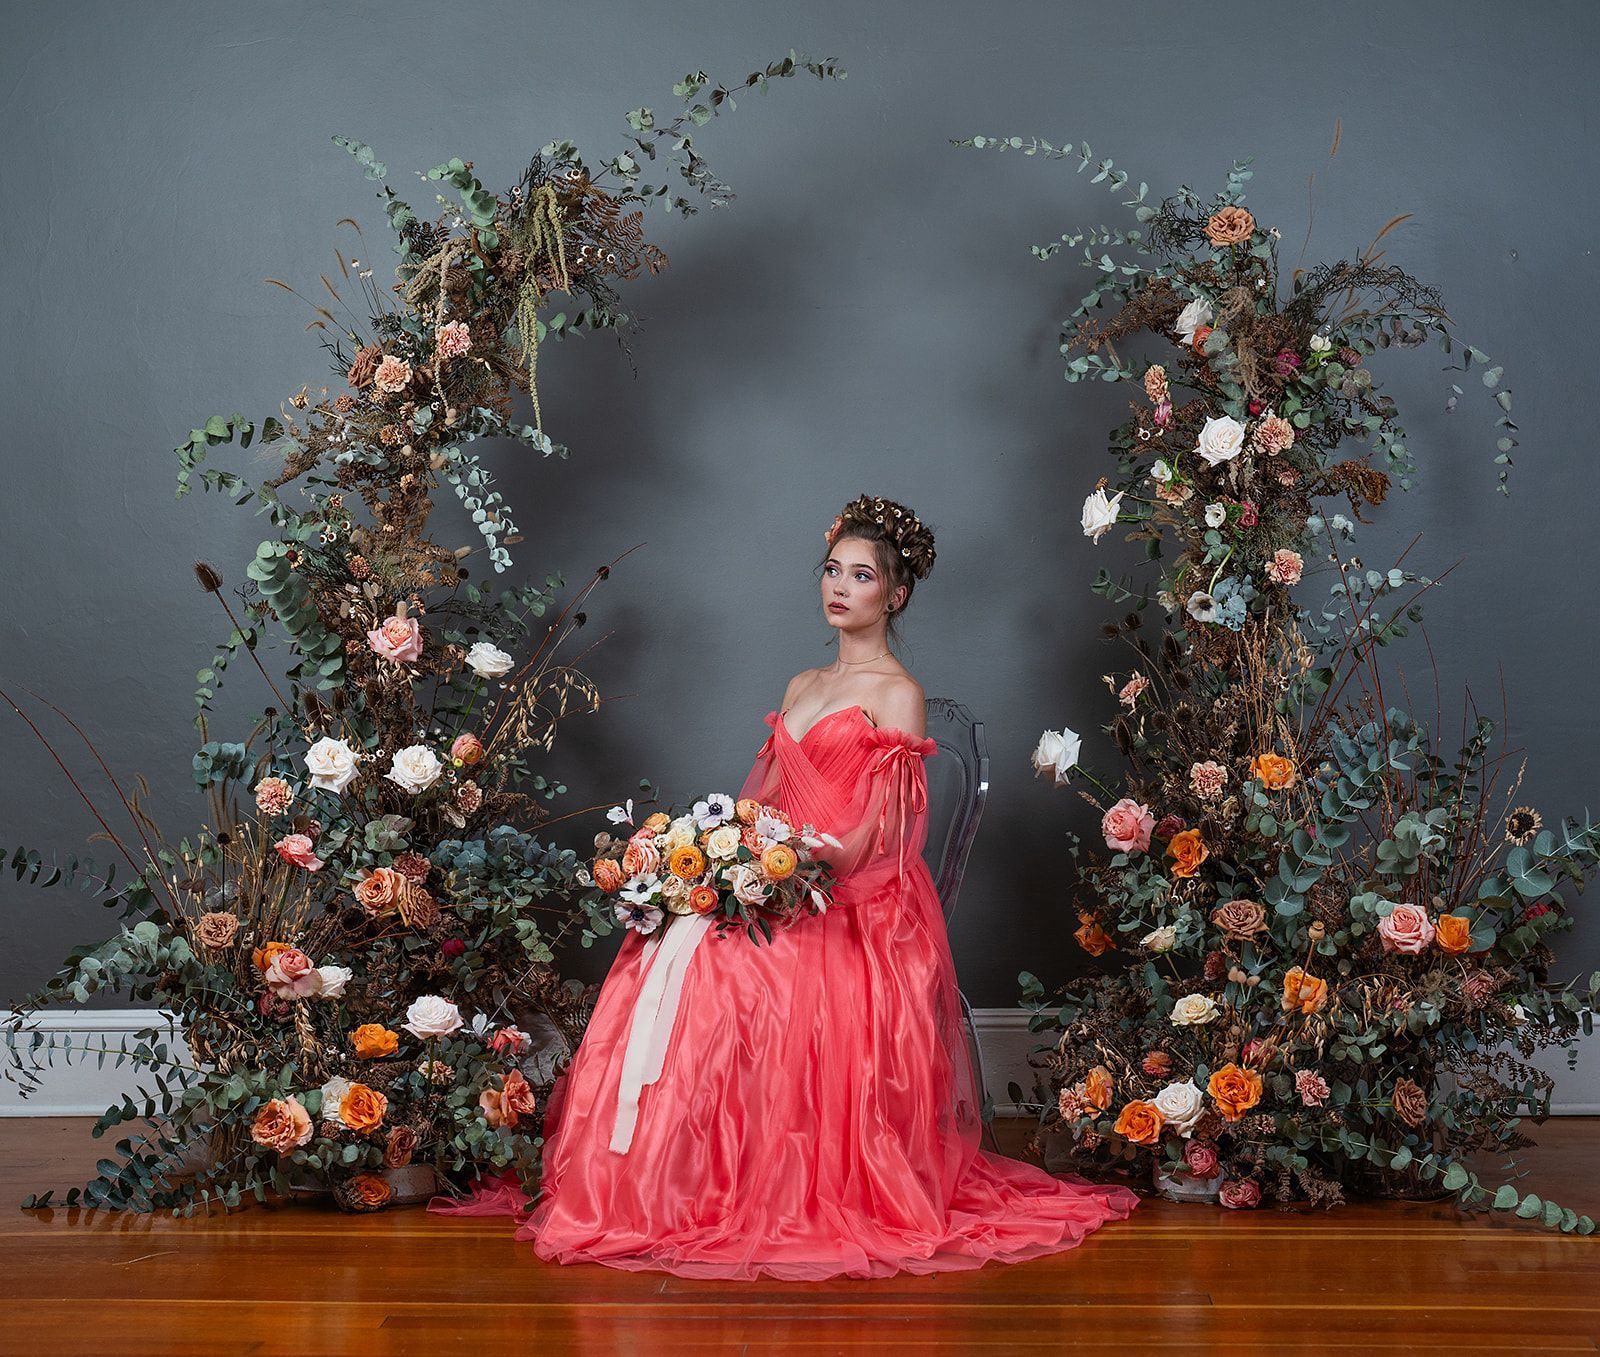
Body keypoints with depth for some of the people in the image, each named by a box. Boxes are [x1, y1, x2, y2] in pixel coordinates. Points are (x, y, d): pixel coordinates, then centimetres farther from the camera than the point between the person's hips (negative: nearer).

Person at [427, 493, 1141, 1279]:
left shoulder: (897, 696, 0)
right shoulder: (802, 687, 21)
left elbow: (867, 841, -9)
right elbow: (761, 807, 17)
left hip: (854, 910, -6)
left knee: (703, 955, -28)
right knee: (677, 946, -20)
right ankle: (649, 1180, -19)